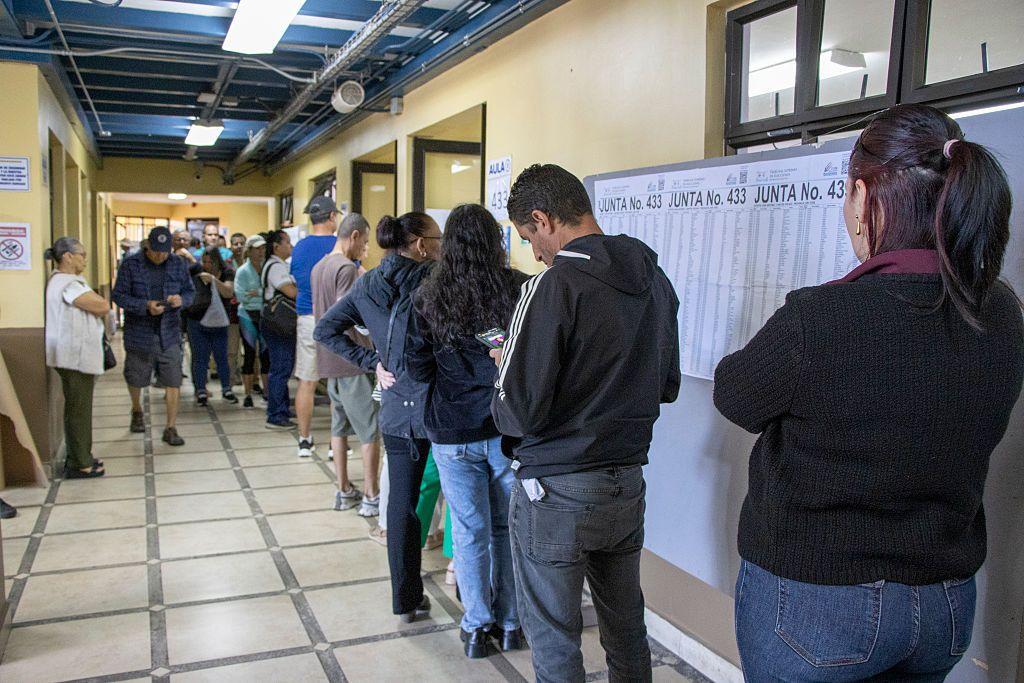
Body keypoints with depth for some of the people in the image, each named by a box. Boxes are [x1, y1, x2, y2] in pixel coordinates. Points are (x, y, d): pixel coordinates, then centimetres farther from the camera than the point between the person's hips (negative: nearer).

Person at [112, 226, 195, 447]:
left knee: (173, 383, -4)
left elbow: (190, 292, 9)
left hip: (170, 334, 1)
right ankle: (137, 411, 47)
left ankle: (171, 429, 4)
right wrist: (145, 306, -22)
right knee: (135, 378, 17)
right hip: (139, 333, -1)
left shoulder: (178, 265, 2)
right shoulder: (130, 265, -6)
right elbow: (118, 295, -7)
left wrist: (181, 300, -15)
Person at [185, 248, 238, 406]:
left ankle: (226, 390, 18)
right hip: (197, 322, 0)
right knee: (200, 358, 3)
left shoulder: (227, 274, -4)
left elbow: (228, 293, -19)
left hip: (218, 323, 0)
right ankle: (201, 392, 10)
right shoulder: (197, 271, -1)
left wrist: (213, 279, -31)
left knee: (221, 357, 6)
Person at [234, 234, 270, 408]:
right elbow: (240, 295, -12)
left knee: (266, 355, 2)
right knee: (250, 355, 3)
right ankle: (248, 395, 11)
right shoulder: (242, 271, -3)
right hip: (248, 316, -2)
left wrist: (256, 293, -13)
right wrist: (264, 293, -14)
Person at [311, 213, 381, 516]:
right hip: (353, 360, -9)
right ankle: (371, 497, 3)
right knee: (370, 430, -1)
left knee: (340, 425, 14)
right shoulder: (347, 268, -16)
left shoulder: (319, 267, 13)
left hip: (328, 360, 9)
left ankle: (344, 491, 20)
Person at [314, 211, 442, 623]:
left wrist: (372, 362, 4)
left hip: (396, 409, 5)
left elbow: (325, 330, 8)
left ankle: (406, 600, 22)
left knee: (401, 504, 12)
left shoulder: (368, 285, 6)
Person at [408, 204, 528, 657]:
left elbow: (419, 370, -4)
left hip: (453, 432, 0)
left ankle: (477, 626, 23)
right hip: (508, 428, 1)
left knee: (470, 532, 12)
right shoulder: (520, 290, -9)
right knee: (508, 527, 15)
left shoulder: (430, 298, -6)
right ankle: (509, 623, 28)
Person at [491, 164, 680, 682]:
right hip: (628, 483, 7)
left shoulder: (554, 285, -19)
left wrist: (506, 364, -1)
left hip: (558, 491, -7)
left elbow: (519, 413, -21)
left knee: (553, 640, 9)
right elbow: (666, 386, 14)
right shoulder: (654, 279, 5)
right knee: (626, 629, 20)